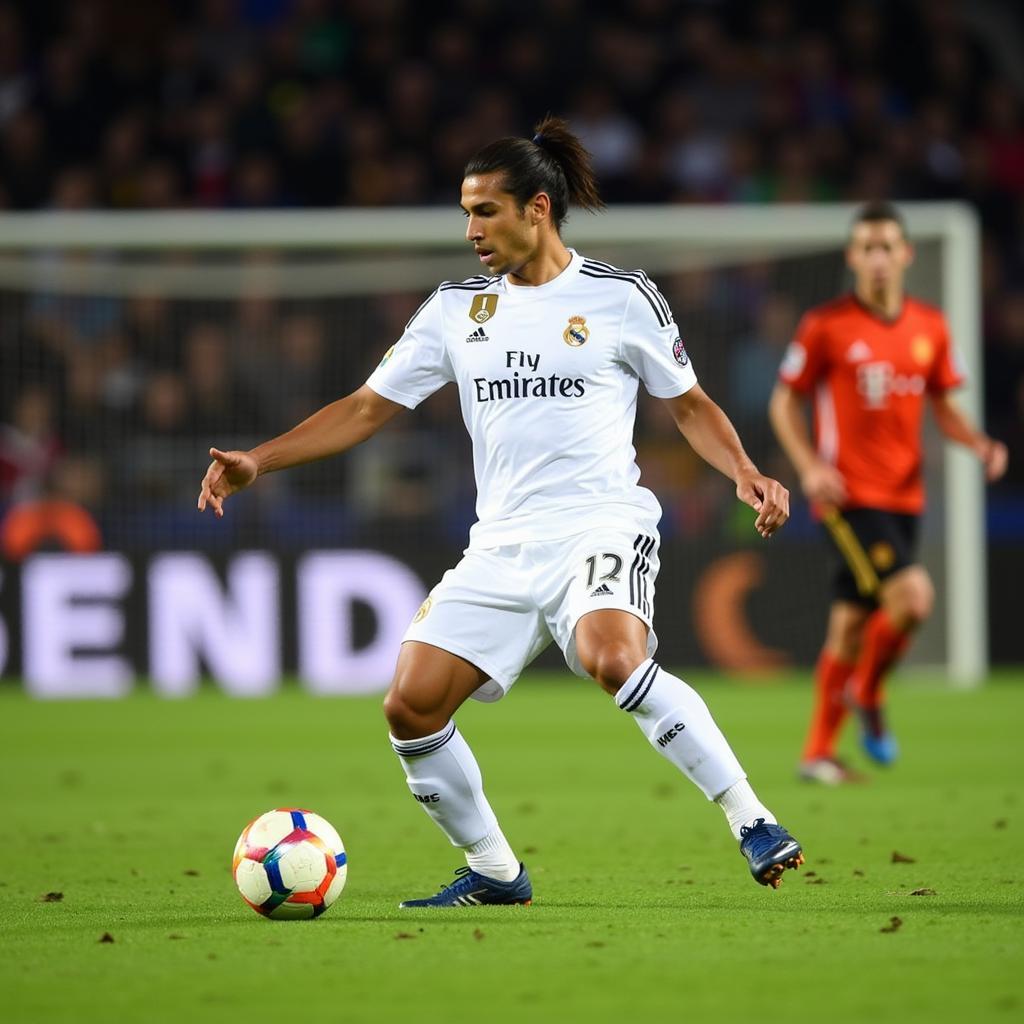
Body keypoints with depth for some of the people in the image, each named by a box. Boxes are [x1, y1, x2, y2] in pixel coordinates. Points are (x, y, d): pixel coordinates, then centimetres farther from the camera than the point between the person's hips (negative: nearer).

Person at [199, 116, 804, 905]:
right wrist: (258, 461, 5)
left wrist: (746, 474, -8)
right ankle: (493, 870, 13)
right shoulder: (457, 309, 12)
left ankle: (751, 821, -26)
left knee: (613, 659, -35)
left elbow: (690, 405, 11)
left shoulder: (621, 297, 1)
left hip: (602, 527, -5)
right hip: (502, 545, 5)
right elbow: (368, 408, 15)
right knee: (411, 708, -7)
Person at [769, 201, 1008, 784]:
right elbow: (785, 402, 1)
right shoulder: (826, 326, -6)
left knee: (852, 622, 9)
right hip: (849, 495, -5)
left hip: (905, 495, 5)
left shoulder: (930, 329, 8)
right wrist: (809, 466, -13)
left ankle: (819, 753, 19)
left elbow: (943, 406, 17)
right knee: (912, 595, -21)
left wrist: (979, 444, -3)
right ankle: (868, 694, 5)